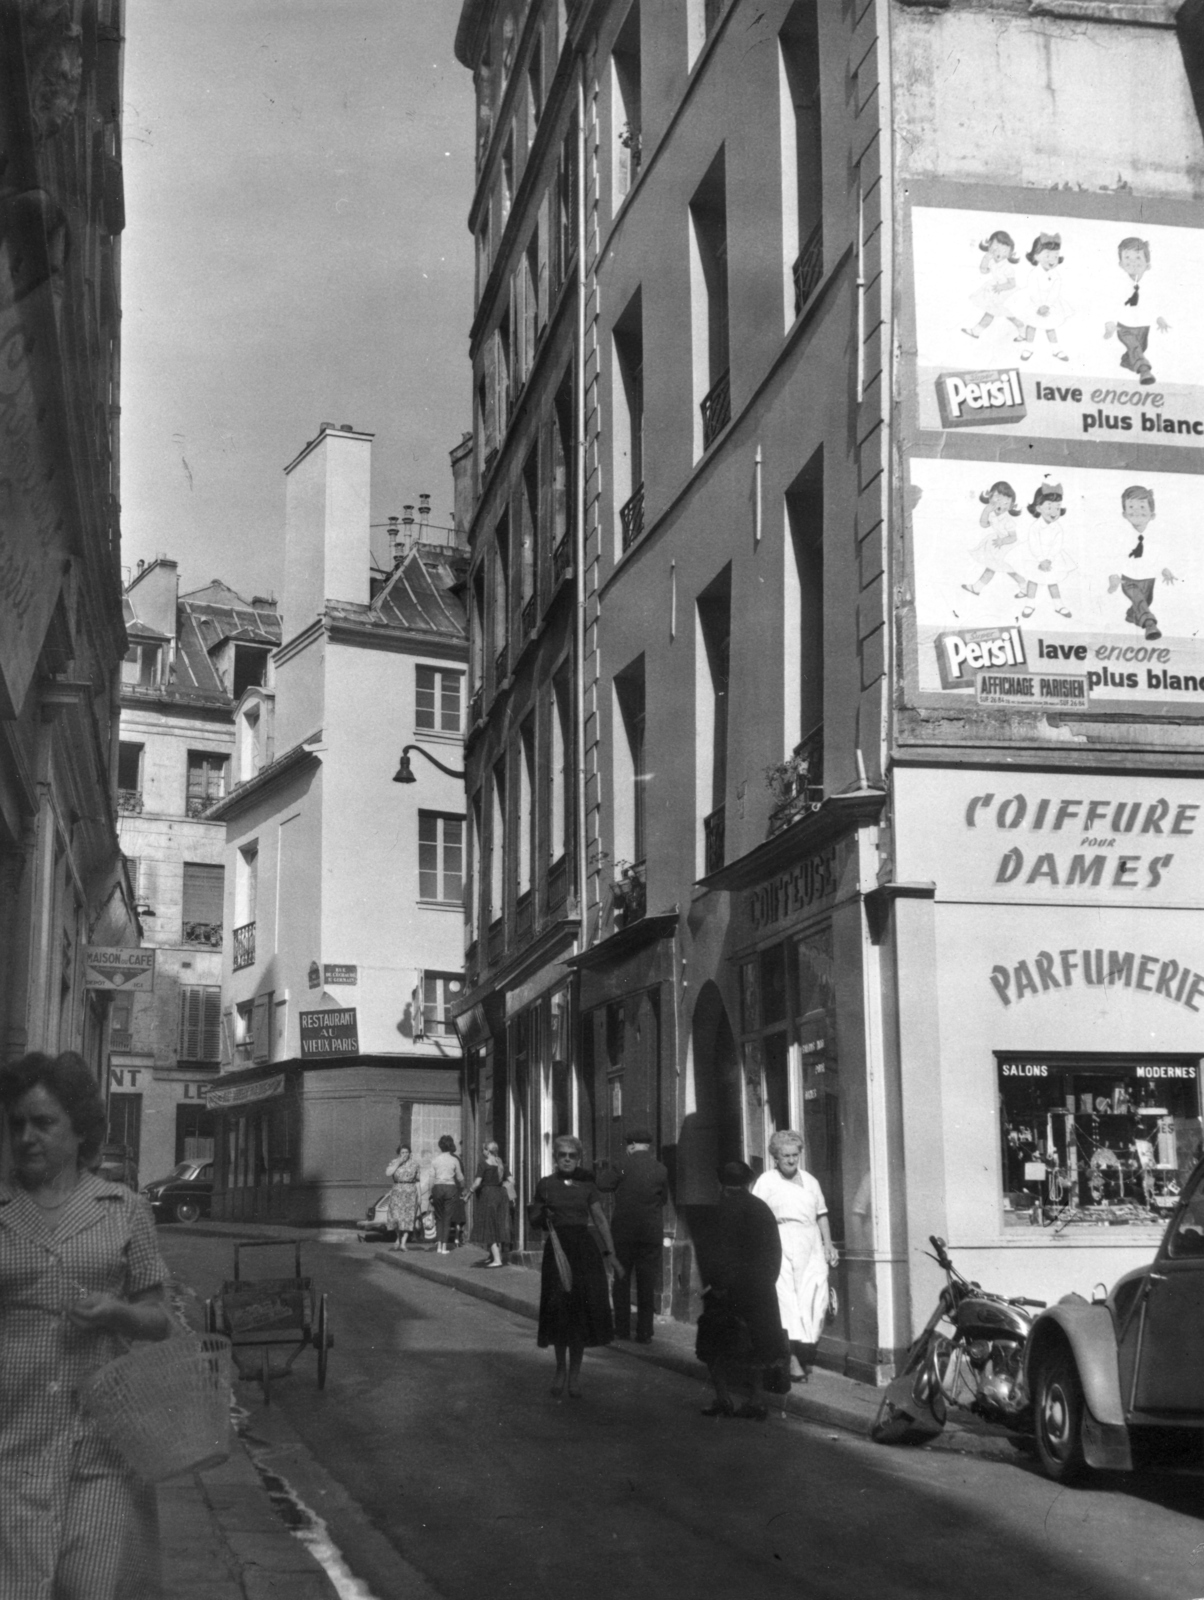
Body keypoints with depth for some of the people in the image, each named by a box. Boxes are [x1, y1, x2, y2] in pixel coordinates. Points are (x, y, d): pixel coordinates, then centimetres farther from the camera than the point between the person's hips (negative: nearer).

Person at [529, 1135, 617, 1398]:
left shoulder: (587, 1184, 5)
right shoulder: (545, 1185, 3)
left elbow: (600, 1219, 7)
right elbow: (533, 1221, 12)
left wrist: (610, 1252, 2)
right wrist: (541, 1216, -11)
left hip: (584, 1250, 1)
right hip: (557, 1248, 0)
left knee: (581, 1312, 0)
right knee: (558, 1311, 1)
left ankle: (575, 1372, 13)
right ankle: (560, 1369, 20)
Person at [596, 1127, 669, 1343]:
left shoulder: (623, 1167, -9)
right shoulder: (661, 1170, -3)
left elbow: (602, 1185, -8)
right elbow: (664, 1198, 8)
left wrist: (601, 1170, 9)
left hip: (624, 1231, -1)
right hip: (652, 1234, 1)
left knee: (621, 1280, 11)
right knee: (647, 1284, 6)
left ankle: (622, 1328, 12)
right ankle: (644, 1332, 5)